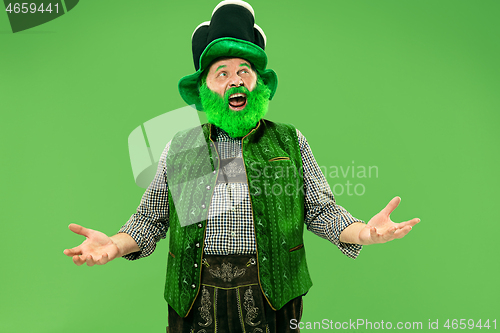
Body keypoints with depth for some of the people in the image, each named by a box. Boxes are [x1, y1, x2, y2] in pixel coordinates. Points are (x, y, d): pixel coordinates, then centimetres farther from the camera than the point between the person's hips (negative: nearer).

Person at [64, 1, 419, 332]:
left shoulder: (290, 141, 7)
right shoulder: (178, 148, 9)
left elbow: (322, 210, 4)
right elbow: (151, 219, 10)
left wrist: (363, 232, -15)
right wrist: (116, 245, -9)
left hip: (271, 300, 0)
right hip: (195, 301, 1)